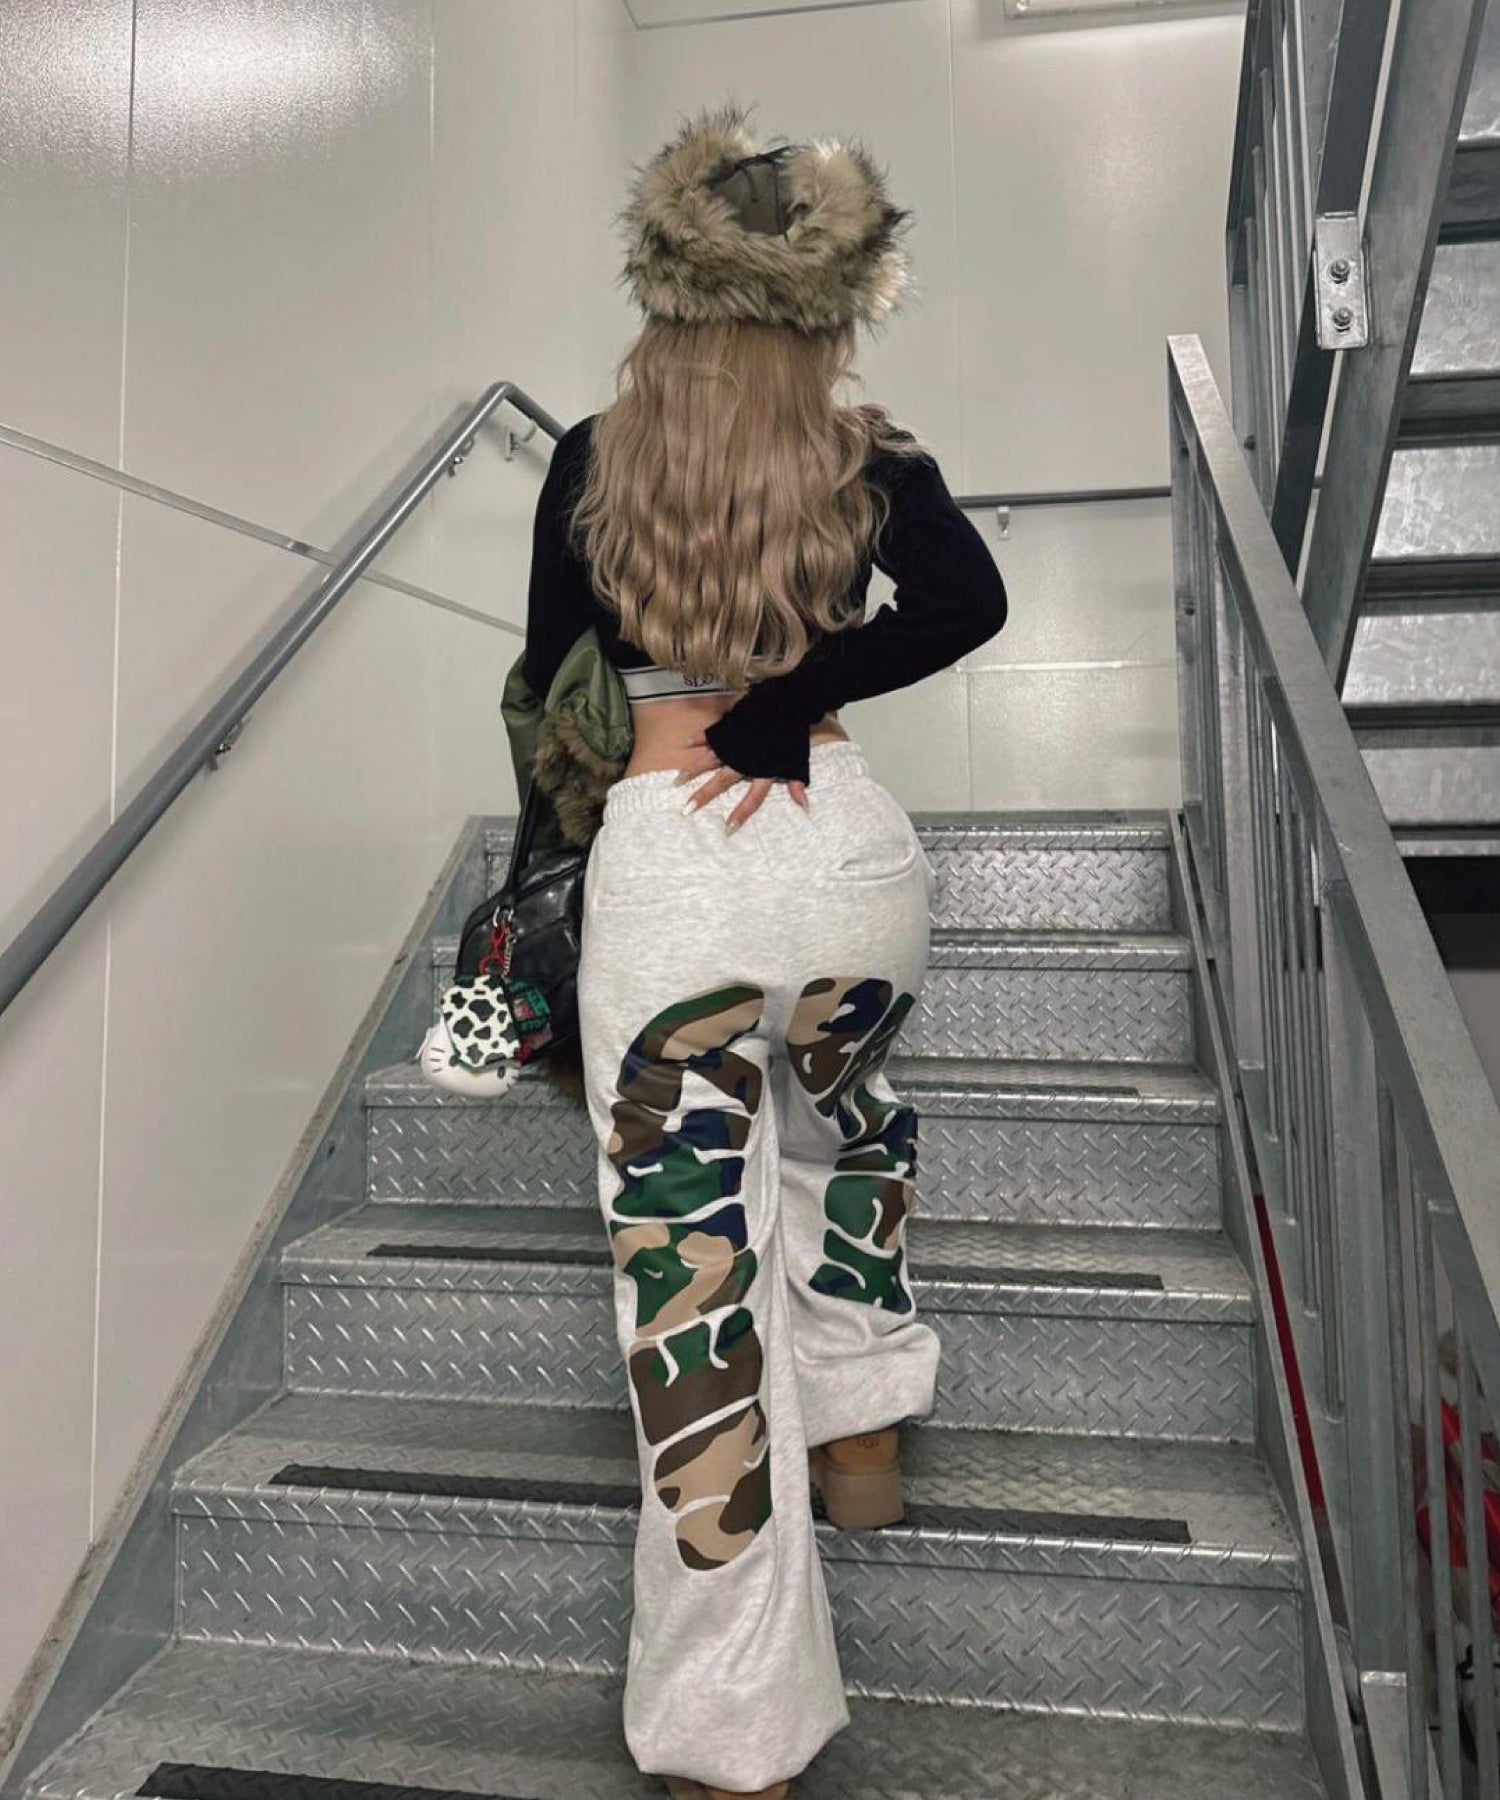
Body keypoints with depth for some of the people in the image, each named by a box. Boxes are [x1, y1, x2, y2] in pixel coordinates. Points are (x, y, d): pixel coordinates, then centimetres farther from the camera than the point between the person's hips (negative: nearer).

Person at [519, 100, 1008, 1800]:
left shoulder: (589, 463, 5)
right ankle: (862, 1432, 44)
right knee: (841, 1106, 33)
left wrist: (554, 880, 23)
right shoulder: (870, 457, 3)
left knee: (693, 1265, 5)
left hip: (661, 861, -1)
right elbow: (969, 601, -16)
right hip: (847, 842, 2)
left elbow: (552, 689, 10)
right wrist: (793, 701, -9)